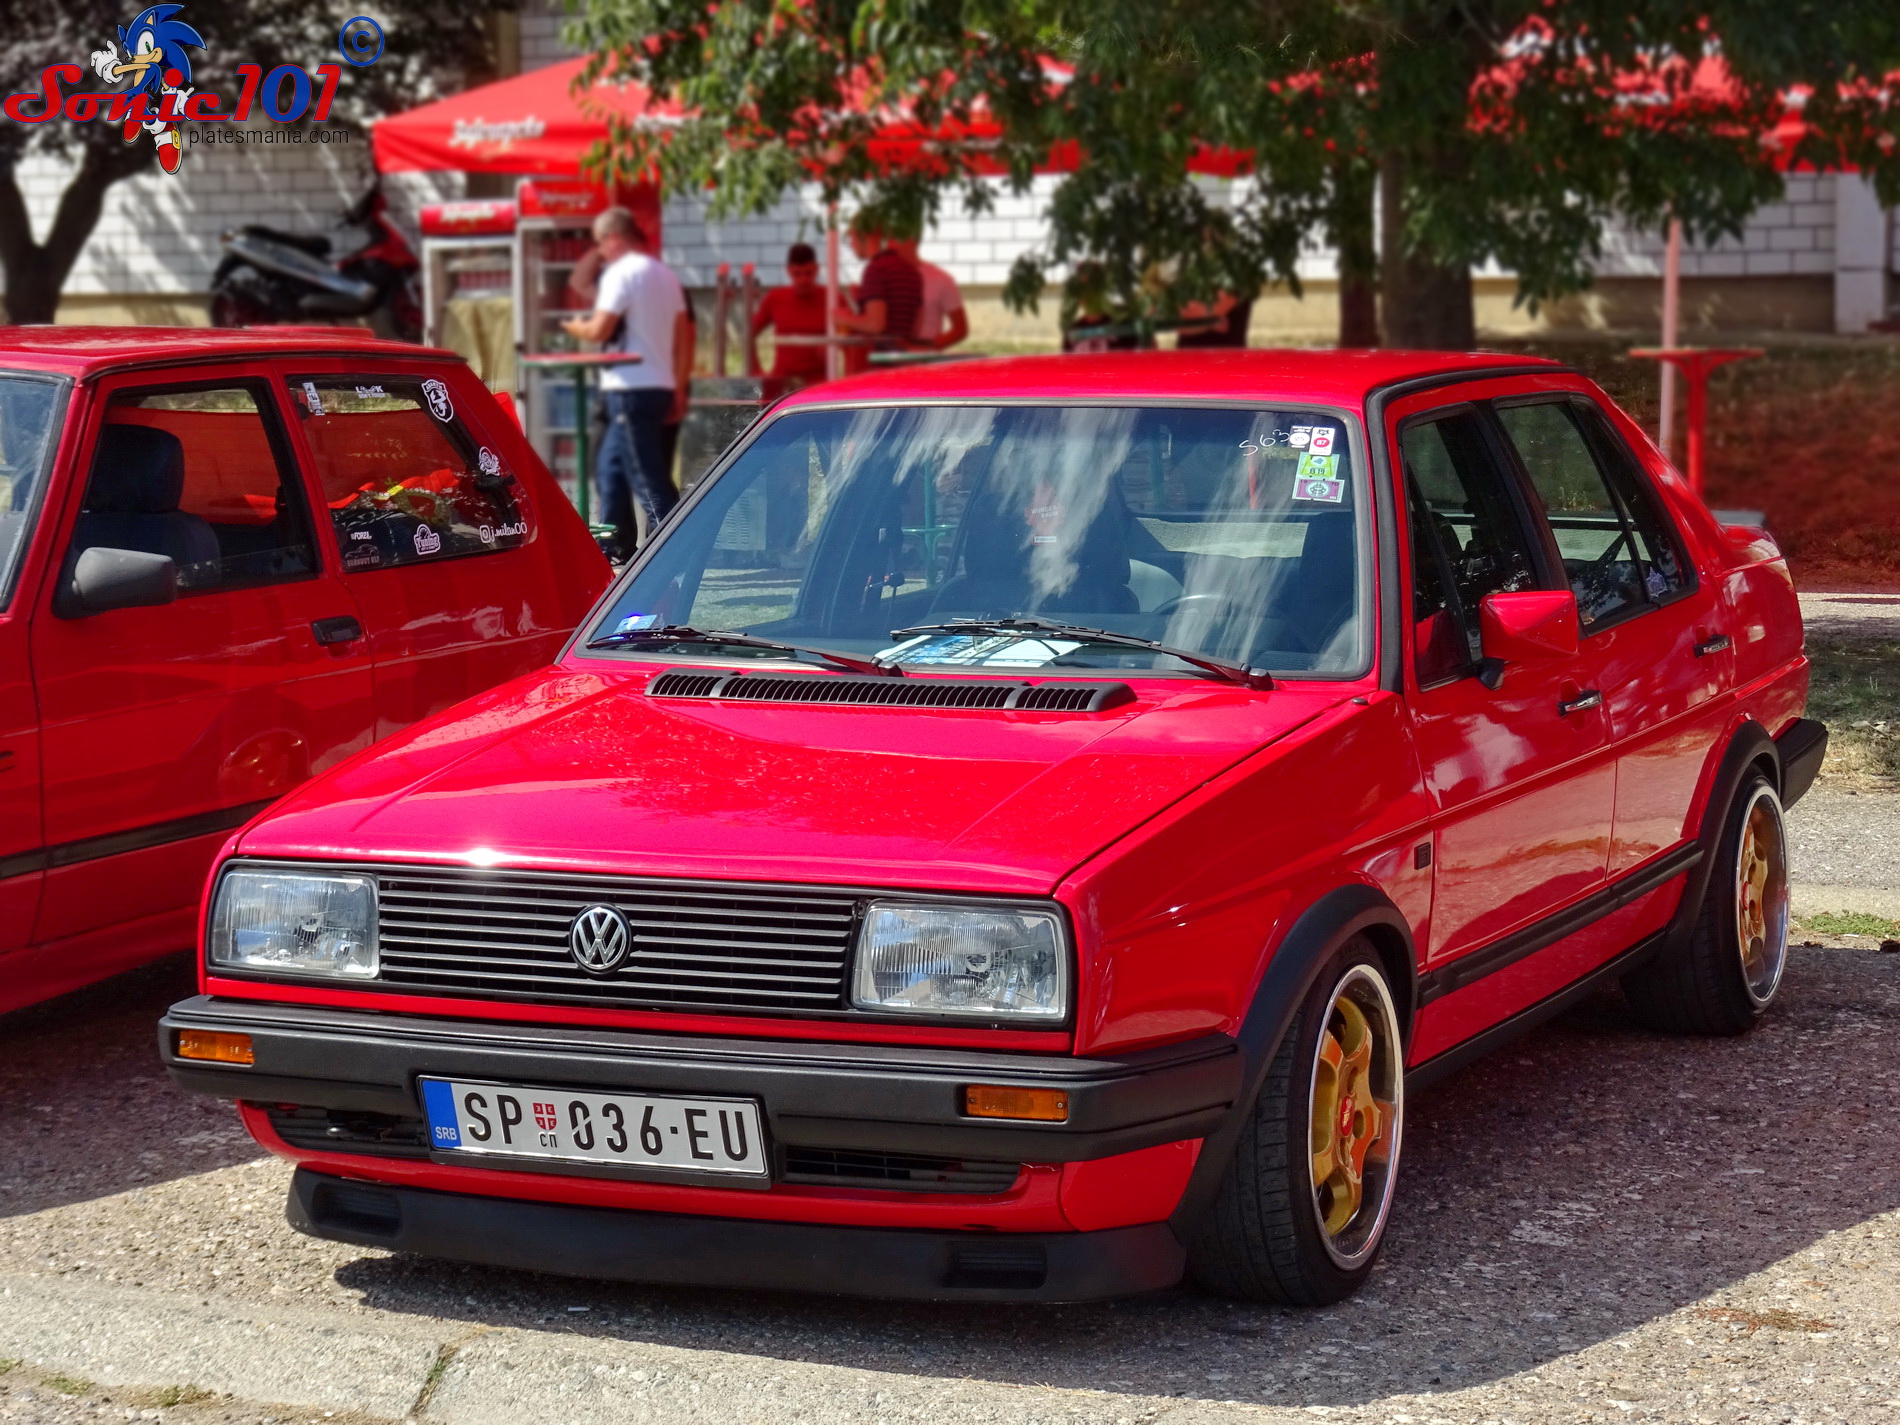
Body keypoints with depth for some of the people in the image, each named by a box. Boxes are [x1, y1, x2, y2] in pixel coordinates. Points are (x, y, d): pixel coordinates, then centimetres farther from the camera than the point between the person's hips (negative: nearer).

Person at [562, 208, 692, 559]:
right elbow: (683, 336, 17)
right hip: (661, 385, 9)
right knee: (609, 470, 17)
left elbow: (599, 330, -17)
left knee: (649, 480, -9)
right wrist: (679, 389, 20)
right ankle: (617, 548, 19)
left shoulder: (621, 273, -10)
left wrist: (575, 327, 4)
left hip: (630, 388, -9)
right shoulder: (665, 273, 16)